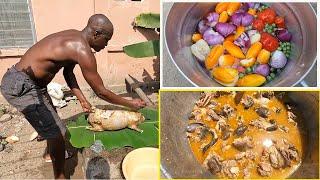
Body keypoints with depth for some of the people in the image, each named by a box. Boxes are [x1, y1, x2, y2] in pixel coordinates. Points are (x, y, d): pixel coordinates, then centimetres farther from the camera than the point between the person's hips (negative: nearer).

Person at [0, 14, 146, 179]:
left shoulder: (74, 38, 4)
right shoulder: (82, 51, -25)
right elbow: (101, 92, -18)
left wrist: (81, 98, 8)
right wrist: (131, 104, -6)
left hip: (20, 80, 10)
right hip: (20, 86, -10)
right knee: (57, 132, -5)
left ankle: (52, 154, 52)